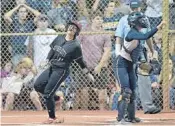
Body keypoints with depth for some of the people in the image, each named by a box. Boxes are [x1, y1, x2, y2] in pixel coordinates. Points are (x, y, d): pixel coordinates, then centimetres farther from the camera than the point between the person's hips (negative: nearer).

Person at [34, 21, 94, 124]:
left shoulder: (75, 46, -11)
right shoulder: (59, 39, 6)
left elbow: (80, 61, -3)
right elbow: (52, 49, 18)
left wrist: (88, 74, -1)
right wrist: (48, 60, 5)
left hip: (61, 71, -7)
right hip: (51, 67, 7)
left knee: (48, 93, -10)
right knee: (37, 85, 3)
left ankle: (52, 118, 3)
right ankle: (55, 98, 22)